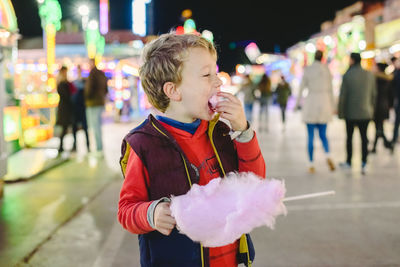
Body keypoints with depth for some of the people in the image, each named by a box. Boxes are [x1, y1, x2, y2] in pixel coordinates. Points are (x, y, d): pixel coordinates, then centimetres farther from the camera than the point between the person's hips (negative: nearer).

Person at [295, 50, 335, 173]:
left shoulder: (307, 69, -4)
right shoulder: (326, 69, 2)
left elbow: (302, 88, -1)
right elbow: (330, 89, 6)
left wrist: (297, 103, 10)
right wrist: (332, 106, 12)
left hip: (311, 102, -2)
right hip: (324, 103, 2)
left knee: (311, 136, 4)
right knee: (323, 134, 12)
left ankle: (311, 164, 4)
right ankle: (328, 156, -14)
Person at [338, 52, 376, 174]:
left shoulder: (347, 75, -11)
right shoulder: (370, 75, 1)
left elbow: (343, 96, -10)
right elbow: (373, 94, 6)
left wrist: (340, 112, -2)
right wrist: (371, 109, 16)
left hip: (350, 113, -2)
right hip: (366, 113, 2)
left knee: (349, 137, 12)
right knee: (364, 137, 6)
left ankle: (348, 162, 24)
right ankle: (363, 163, -4)